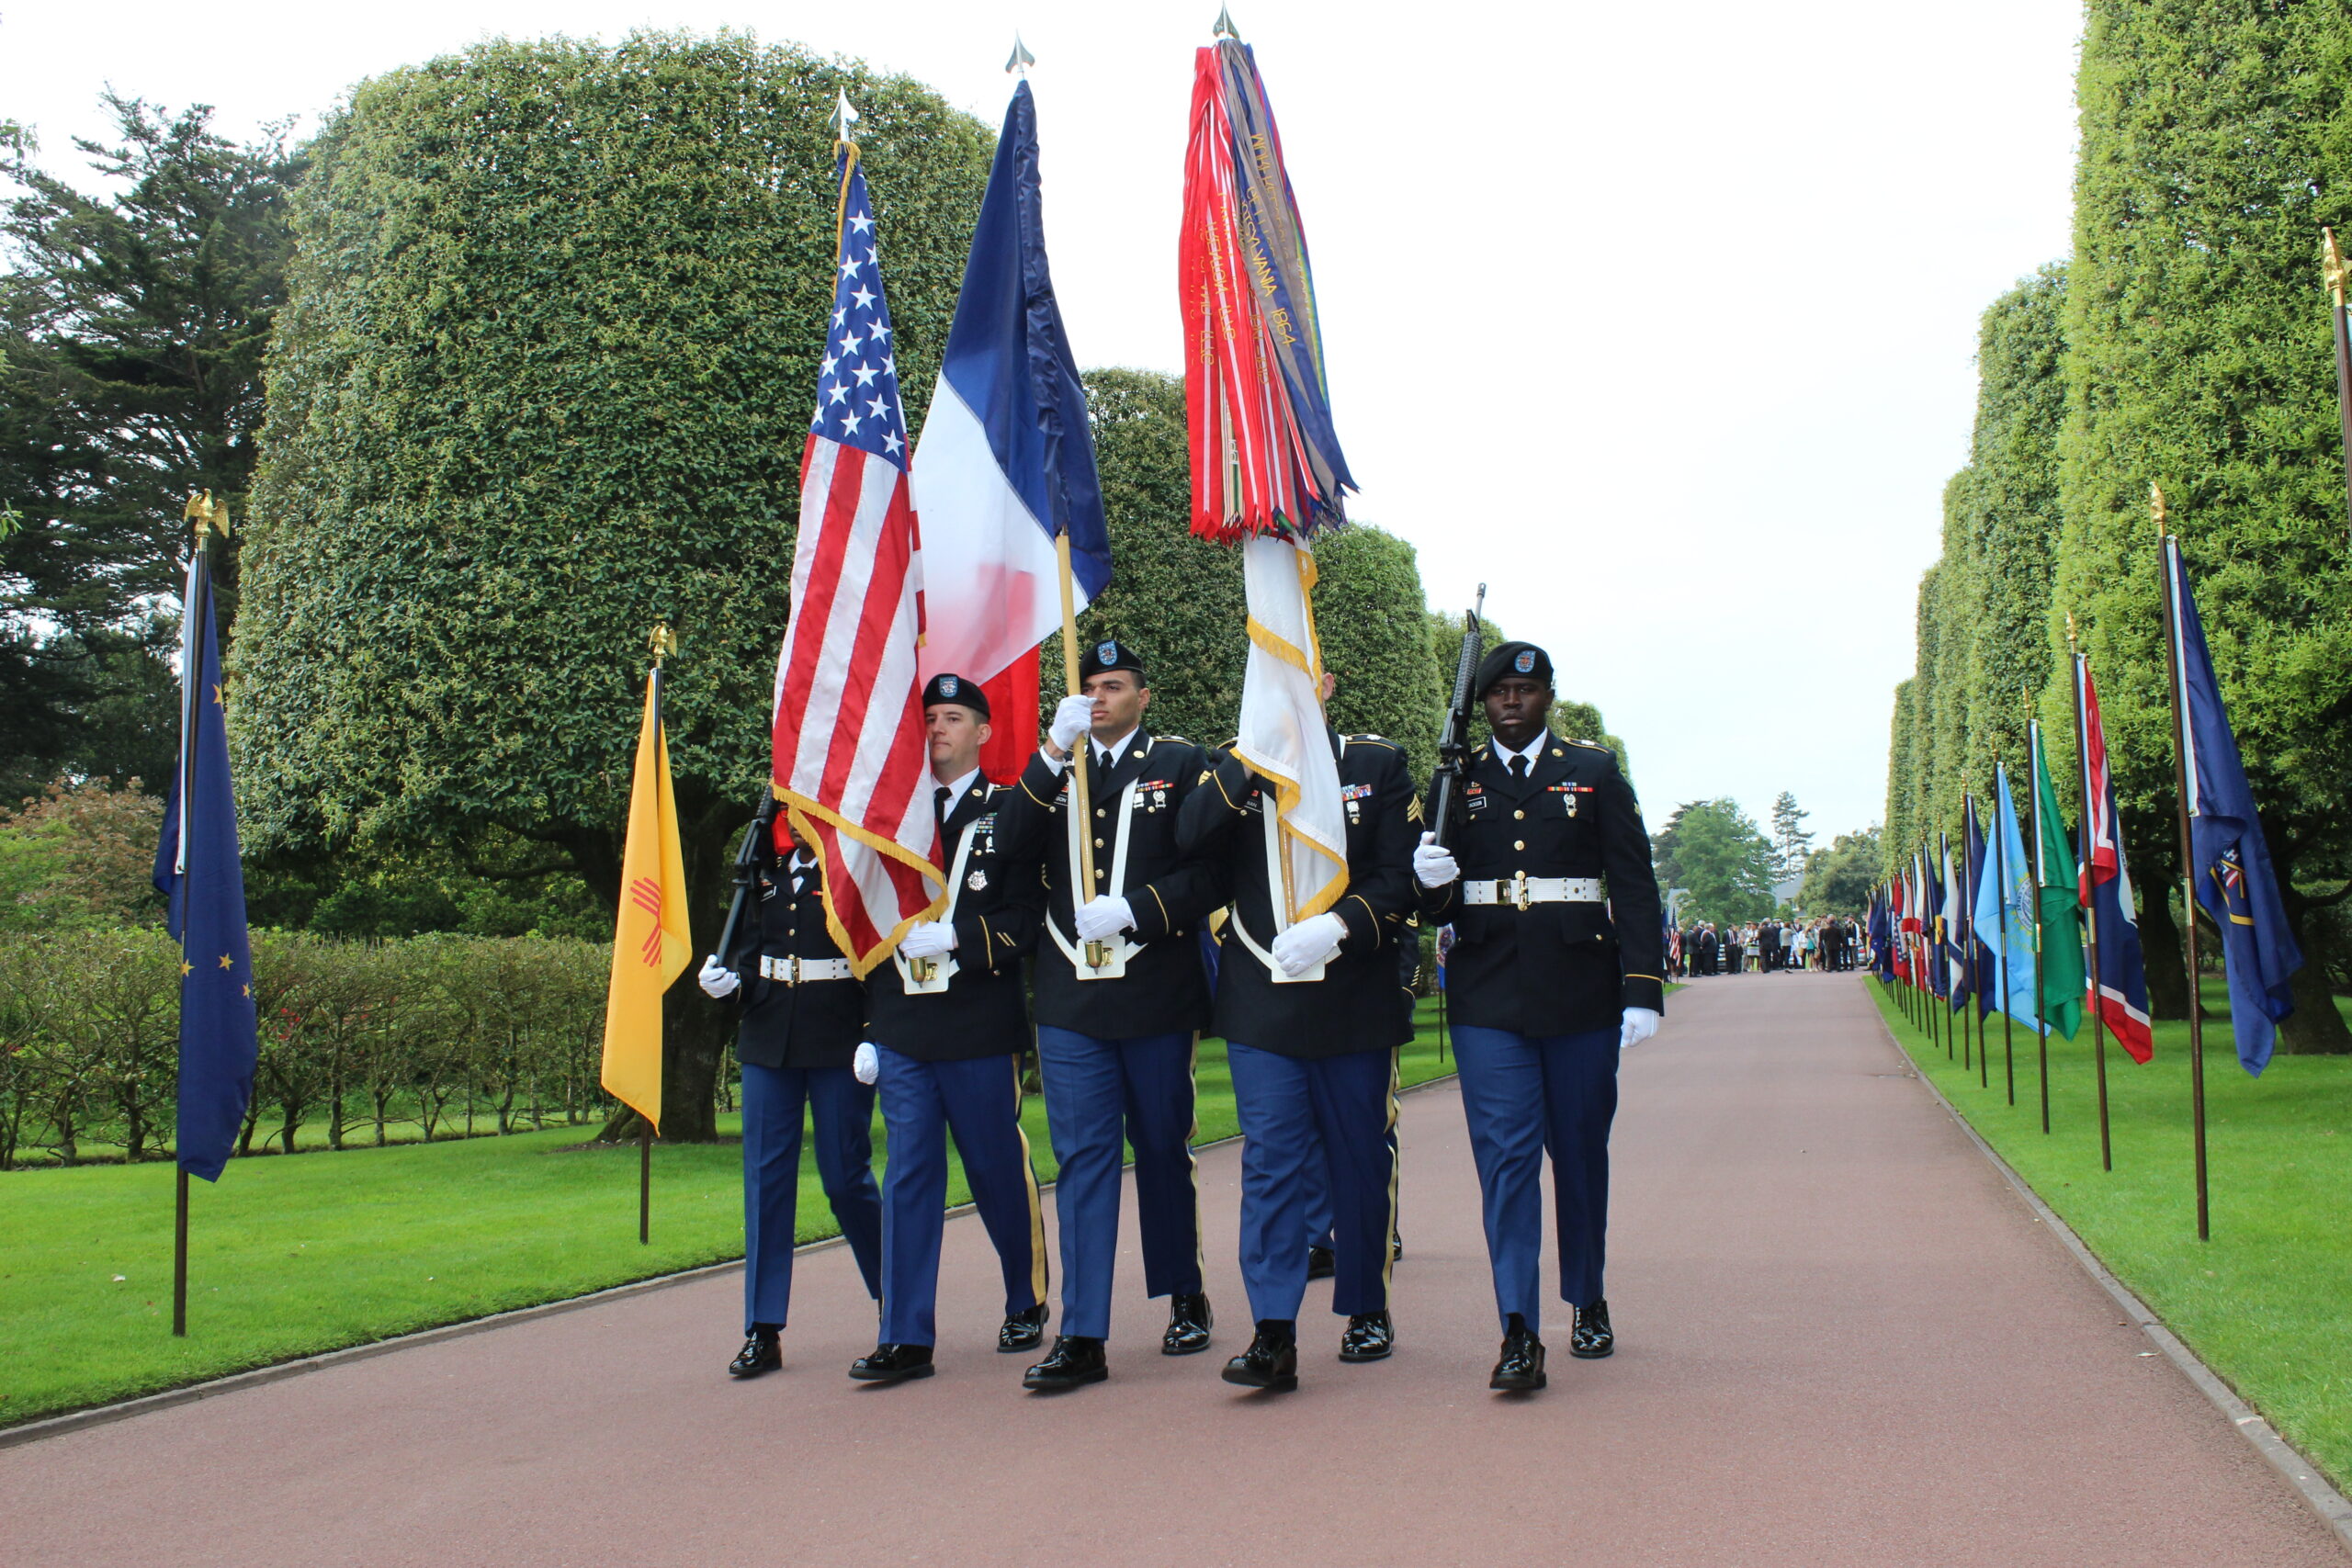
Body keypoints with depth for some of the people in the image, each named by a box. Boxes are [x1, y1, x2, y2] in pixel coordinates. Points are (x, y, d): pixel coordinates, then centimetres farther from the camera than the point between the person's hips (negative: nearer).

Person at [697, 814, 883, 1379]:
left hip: (840, 1038, -5)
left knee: (845, 1176, 2)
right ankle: (763, 1331, 9)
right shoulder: (765, 859, 11)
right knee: (766, 1174, 3)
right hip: (770, 1035, 5)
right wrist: (727, 974, -2)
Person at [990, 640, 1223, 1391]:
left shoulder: (1181, 763, 4)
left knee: (1163, 1151, 11)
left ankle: (1186, 1299, 30)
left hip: (1155, 997, -2)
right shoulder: (1054, 767, 13)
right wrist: (1054, 753, -12)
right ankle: (1081, 1336, 1)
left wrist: (1132, 911, -16)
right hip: (1070, 999, 2)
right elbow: (1013, 845, -4)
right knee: (1082, 1156, 0)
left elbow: (1208, 871, -4)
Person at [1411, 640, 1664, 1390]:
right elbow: (1437, 906, 10)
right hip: (1488, 997, 0)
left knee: (1581, 1152, 11)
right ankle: (1519, 1333, -8)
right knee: (1505, 1154, -7)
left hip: (1580, 991, 0)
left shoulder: (1595, 773, 5)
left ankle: (1589, 1303, 30)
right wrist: (1431, 882, -14)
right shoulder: (1457, 781, 8)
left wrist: (1644, 988, -6)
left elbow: (1634, 886, 2)